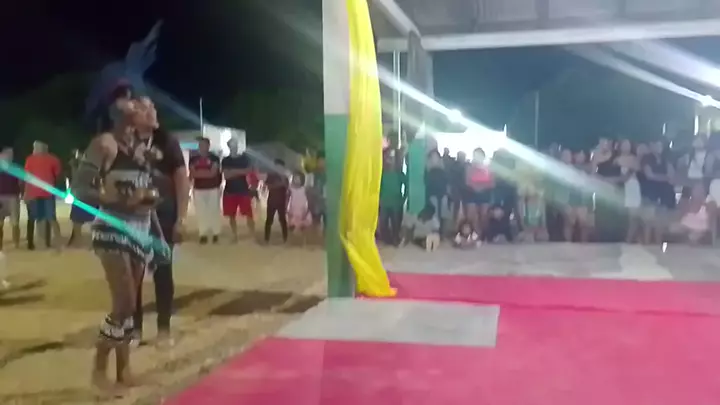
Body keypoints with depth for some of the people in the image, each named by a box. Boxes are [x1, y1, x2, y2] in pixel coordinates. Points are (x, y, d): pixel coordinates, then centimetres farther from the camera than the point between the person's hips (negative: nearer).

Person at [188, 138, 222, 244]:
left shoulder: (214, 158, -2)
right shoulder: (193, 159, 6)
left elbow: (213, 173, -13)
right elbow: (192, 174, 2)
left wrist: (198, 173, -9)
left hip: (213, 188, -2)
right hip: (198, 189, 3)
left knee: (214, 211, 1)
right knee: (200, 212, 3)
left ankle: (216, 233, 11)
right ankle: (203, 234, 11)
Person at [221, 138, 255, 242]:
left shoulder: (245, 158, 4)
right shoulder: (225, 160, 4)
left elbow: (249, 171, -5)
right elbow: (226, 175, -8)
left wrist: (233, 171, -10)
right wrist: (240, 172, -12)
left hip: (243, 190, -1)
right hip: (230, 191, 2)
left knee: (248, 214, -6)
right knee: (231, 215, 6)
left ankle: (253, 235, -1)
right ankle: (234, 235, 18)